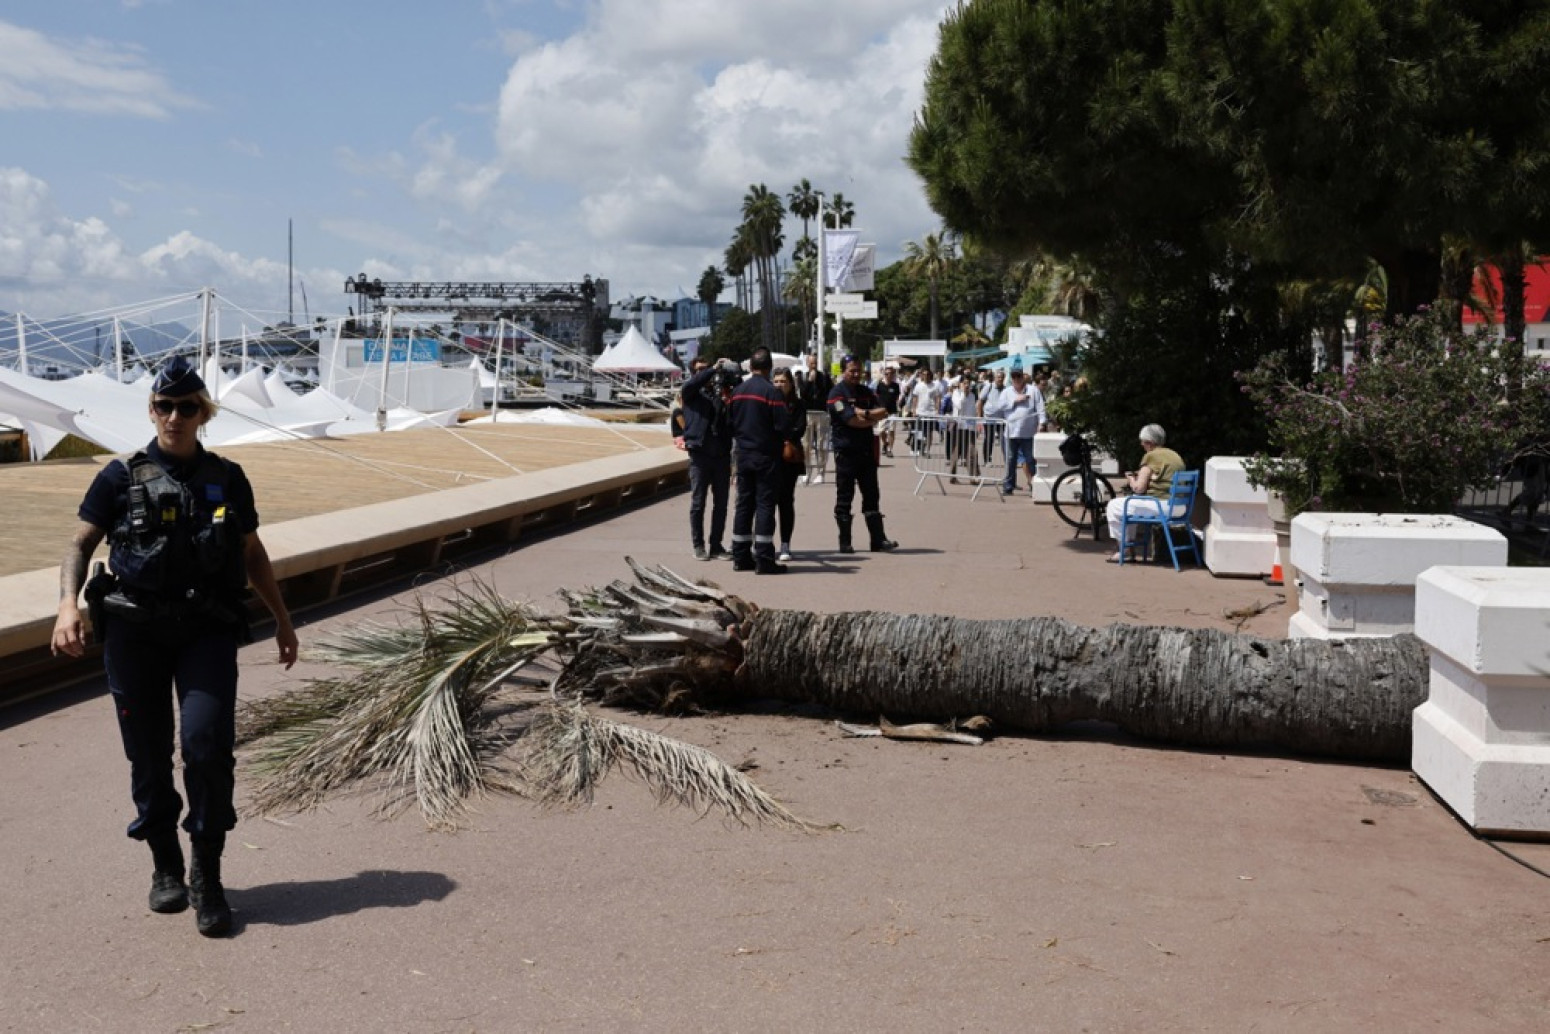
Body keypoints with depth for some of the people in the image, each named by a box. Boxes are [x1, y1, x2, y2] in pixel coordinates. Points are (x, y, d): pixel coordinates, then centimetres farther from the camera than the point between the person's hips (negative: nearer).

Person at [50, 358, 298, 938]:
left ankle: (207, 876, -1)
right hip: (133, 629, 0)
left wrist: (282, 620, 21)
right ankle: (165, 867, 24)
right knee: (148, 754, 5)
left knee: (207, 741, -15)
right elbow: (80, 545, 5)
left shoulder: (227, 480, 11)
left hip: (208, 630, 0)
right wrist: (68, 604, -12)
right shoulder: (121, 478, 6)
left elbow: (253, 555, 20)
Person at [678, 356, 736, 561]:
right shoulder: (691, 394, 4)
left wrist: (734, 380, -12)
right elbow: (691, 384, -18)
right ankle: (698, 545, 11)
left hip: (721, 454, 3)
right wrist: (714, 370, -18)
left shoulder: (721, 393, 11)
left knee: (721, 504, 7)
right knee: (698, 503, 2)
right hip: (700, 454, -3)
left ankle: (716, 545, 16)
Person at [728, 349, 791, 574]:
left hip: (743, 454, 6)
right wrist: (779, 441, 4)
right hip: (766, 455, -6)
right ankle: (763, 559, -6)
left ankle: (741, 557, 14)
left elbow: (730, 423, 11)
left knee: (743, 504, 11)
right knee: (765, 504, -4)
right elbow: (783, 425, -16)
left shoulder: (738, 391, 5)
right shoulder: (772, 392, -14)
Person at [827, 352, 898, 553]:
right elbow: (852, 420, -17)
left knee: (871, 495, 6)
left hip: (867, 451, 6)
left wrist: (862, 413, -14)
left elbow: (882, 413, -1)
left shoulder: (866, 392, 13)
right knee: (844, 498, 0)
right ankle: (845, 542, 7)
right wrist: (873, 416, -5)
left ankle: (878, 540, 7)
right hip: (846, 451, -6)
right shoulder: (837, 394, -8)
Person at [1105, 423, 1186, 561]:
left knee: (1114, 506, 5)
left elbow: (1139, 488, -12)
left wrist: (1130, 478, 9)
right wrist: (1140, 476, 22)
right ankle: (1129, 544, 28)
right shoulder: (1175, 455, 15)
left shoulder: (1151, 456, -10)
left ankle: (1124, 548, 12)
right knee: (1129, 501, 29)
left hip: (1161, 505, -9)